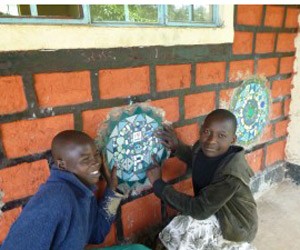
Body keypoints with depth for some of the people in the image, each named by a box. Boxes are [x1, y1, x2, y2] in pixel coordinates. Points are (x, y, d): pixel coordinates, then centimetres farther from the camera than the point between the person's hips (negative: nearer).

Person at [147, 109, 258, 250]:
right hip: (215, 212, 7)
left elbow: (199, 210, -33)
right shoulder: (202, 147, -16)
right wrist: (177, 147, -7)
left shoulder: (233, 174, -36)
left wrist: (158, 184, -29)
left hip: (236, 225, -6)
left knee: (185, 227, -19)